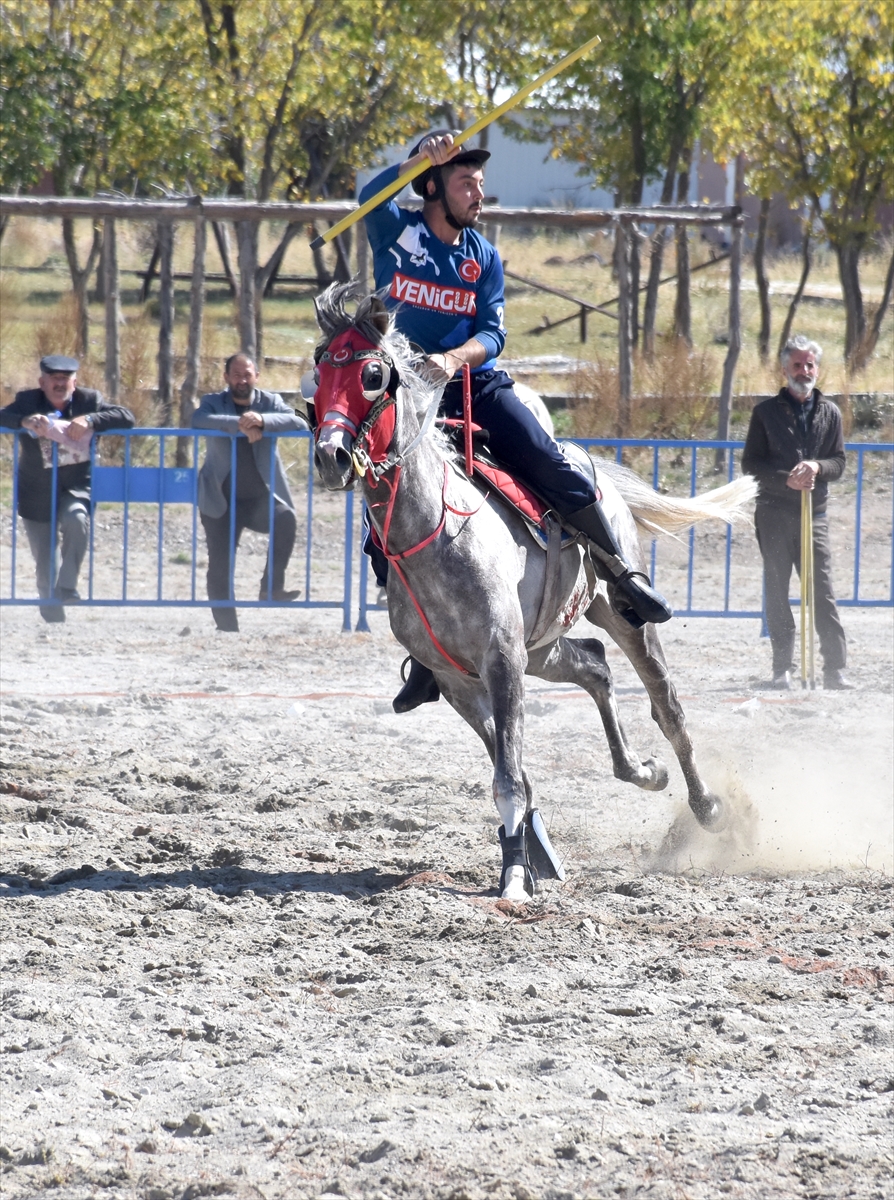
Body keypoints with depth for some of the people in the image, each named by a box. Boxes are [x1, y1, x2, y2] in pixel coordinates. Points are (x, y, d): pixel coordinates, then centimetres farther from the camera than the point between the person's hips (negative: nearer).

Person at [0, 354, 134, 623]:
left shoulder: (88, 400, -3)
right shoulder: (28, 401, -3)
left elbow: (126, 418, -12)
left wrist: (90, 420, -29)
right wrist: (24, 421, -36)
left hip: (76, 487, -1)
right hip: (37, 494, 1)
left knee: (76, 519, -34)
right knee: (45, 565, 4)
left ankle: (67, 587, -25)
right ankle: (53, 618, 22)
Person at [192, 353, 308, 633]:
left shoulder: (270, 402, 6)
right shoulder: (213, 402, 3)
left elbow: (299, 423, -13)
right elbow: (199, 419, -21)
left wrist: (262, 421, -30)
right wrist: (240, 425, -34)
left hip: (261, 497, 0)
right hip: (222, 500, 0)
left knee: (285, 518, -30)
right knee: (220, 567, -3)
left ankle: (272, 586, -20)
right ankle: (227, 628, 7)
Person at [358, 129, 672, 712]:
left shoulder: (484, 258, 7)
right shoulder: (397, 232, 0)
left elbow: (492, 333, -2)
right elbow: (371, 197, -22)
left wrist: (454, 358, -23)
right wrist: (423, 159, -36)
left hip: (475, 383, 1)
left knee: (549, 464, -19)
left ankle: (625, 576, -7)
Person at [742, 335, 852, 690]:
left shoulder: (830, 413, 11)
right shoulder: (767, 411, 5)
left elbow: (839, 463, 9)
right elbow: (751, 464, 2)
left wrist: (816, 467, -13)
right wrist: (787, 479, -13)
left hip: (814, 513, 1)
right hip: (774, 513, -1)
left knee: (823, 592, -6)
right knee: (777, 591, 1)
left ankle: (835, 668, -8)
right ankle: (782, 669, 5)